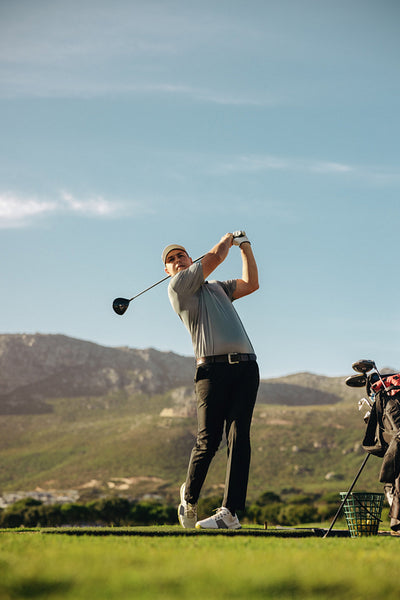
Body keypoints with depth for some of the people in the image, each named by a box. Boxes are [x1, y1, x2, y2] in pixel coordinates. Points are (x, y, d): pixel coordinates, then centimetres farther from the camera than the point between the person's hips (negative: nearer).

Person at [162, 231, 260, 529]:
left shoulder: (217, 287, 30)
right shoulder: (178, 285, 8)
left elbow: (251, 283, 34)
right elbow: (216, 256, 9)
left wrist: (245, 245, 36)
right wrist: (228, 238, 28)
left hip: (245, 367, 5)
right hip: (212, 368, -5)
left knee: (239, 438, -7)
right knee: (208, 440, -10)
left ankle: (230, 511, -11)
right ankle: (189, 498, 14)